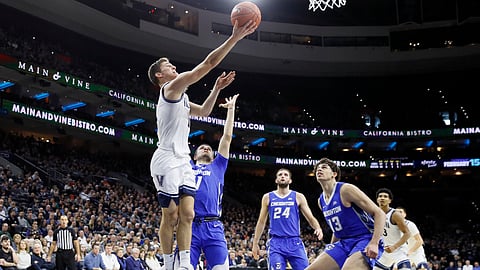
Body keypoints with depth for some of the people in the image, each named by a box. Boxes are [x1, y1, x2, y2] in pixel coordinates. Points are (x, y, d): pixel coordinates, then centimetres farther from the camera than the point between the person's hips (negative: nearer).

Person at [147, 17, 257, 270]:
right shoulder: (171, 87, -7)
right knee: (171, 217, -3)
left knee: (187, 215, 1)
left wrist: (217, 88, 23)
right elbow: (208, 64, -14)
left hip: (183, 160, 9)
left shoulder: (179, 97, 22)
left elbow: (203, 111, 34)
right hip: (167, 160, -9)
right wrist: (235, 37, -12)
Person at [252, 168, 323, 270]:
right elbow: (261, 222, 16)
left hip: (294, 242, 0)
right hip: (276, 243, 0)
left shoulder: (298, 197, 8)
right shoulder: (268, 197, 11)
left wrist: (318, 228, -17)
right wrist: (255, 243, 12)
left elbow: (310, 218, 5)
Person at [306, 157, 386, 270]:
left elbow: (379, 213, -14)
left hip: (365, 240, -8)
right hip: (343, 243, 8)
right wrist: (330, 250, 23)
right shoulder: (321, 201, 11)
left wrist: (374, 243, -25)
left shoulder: (346, 189, -12)